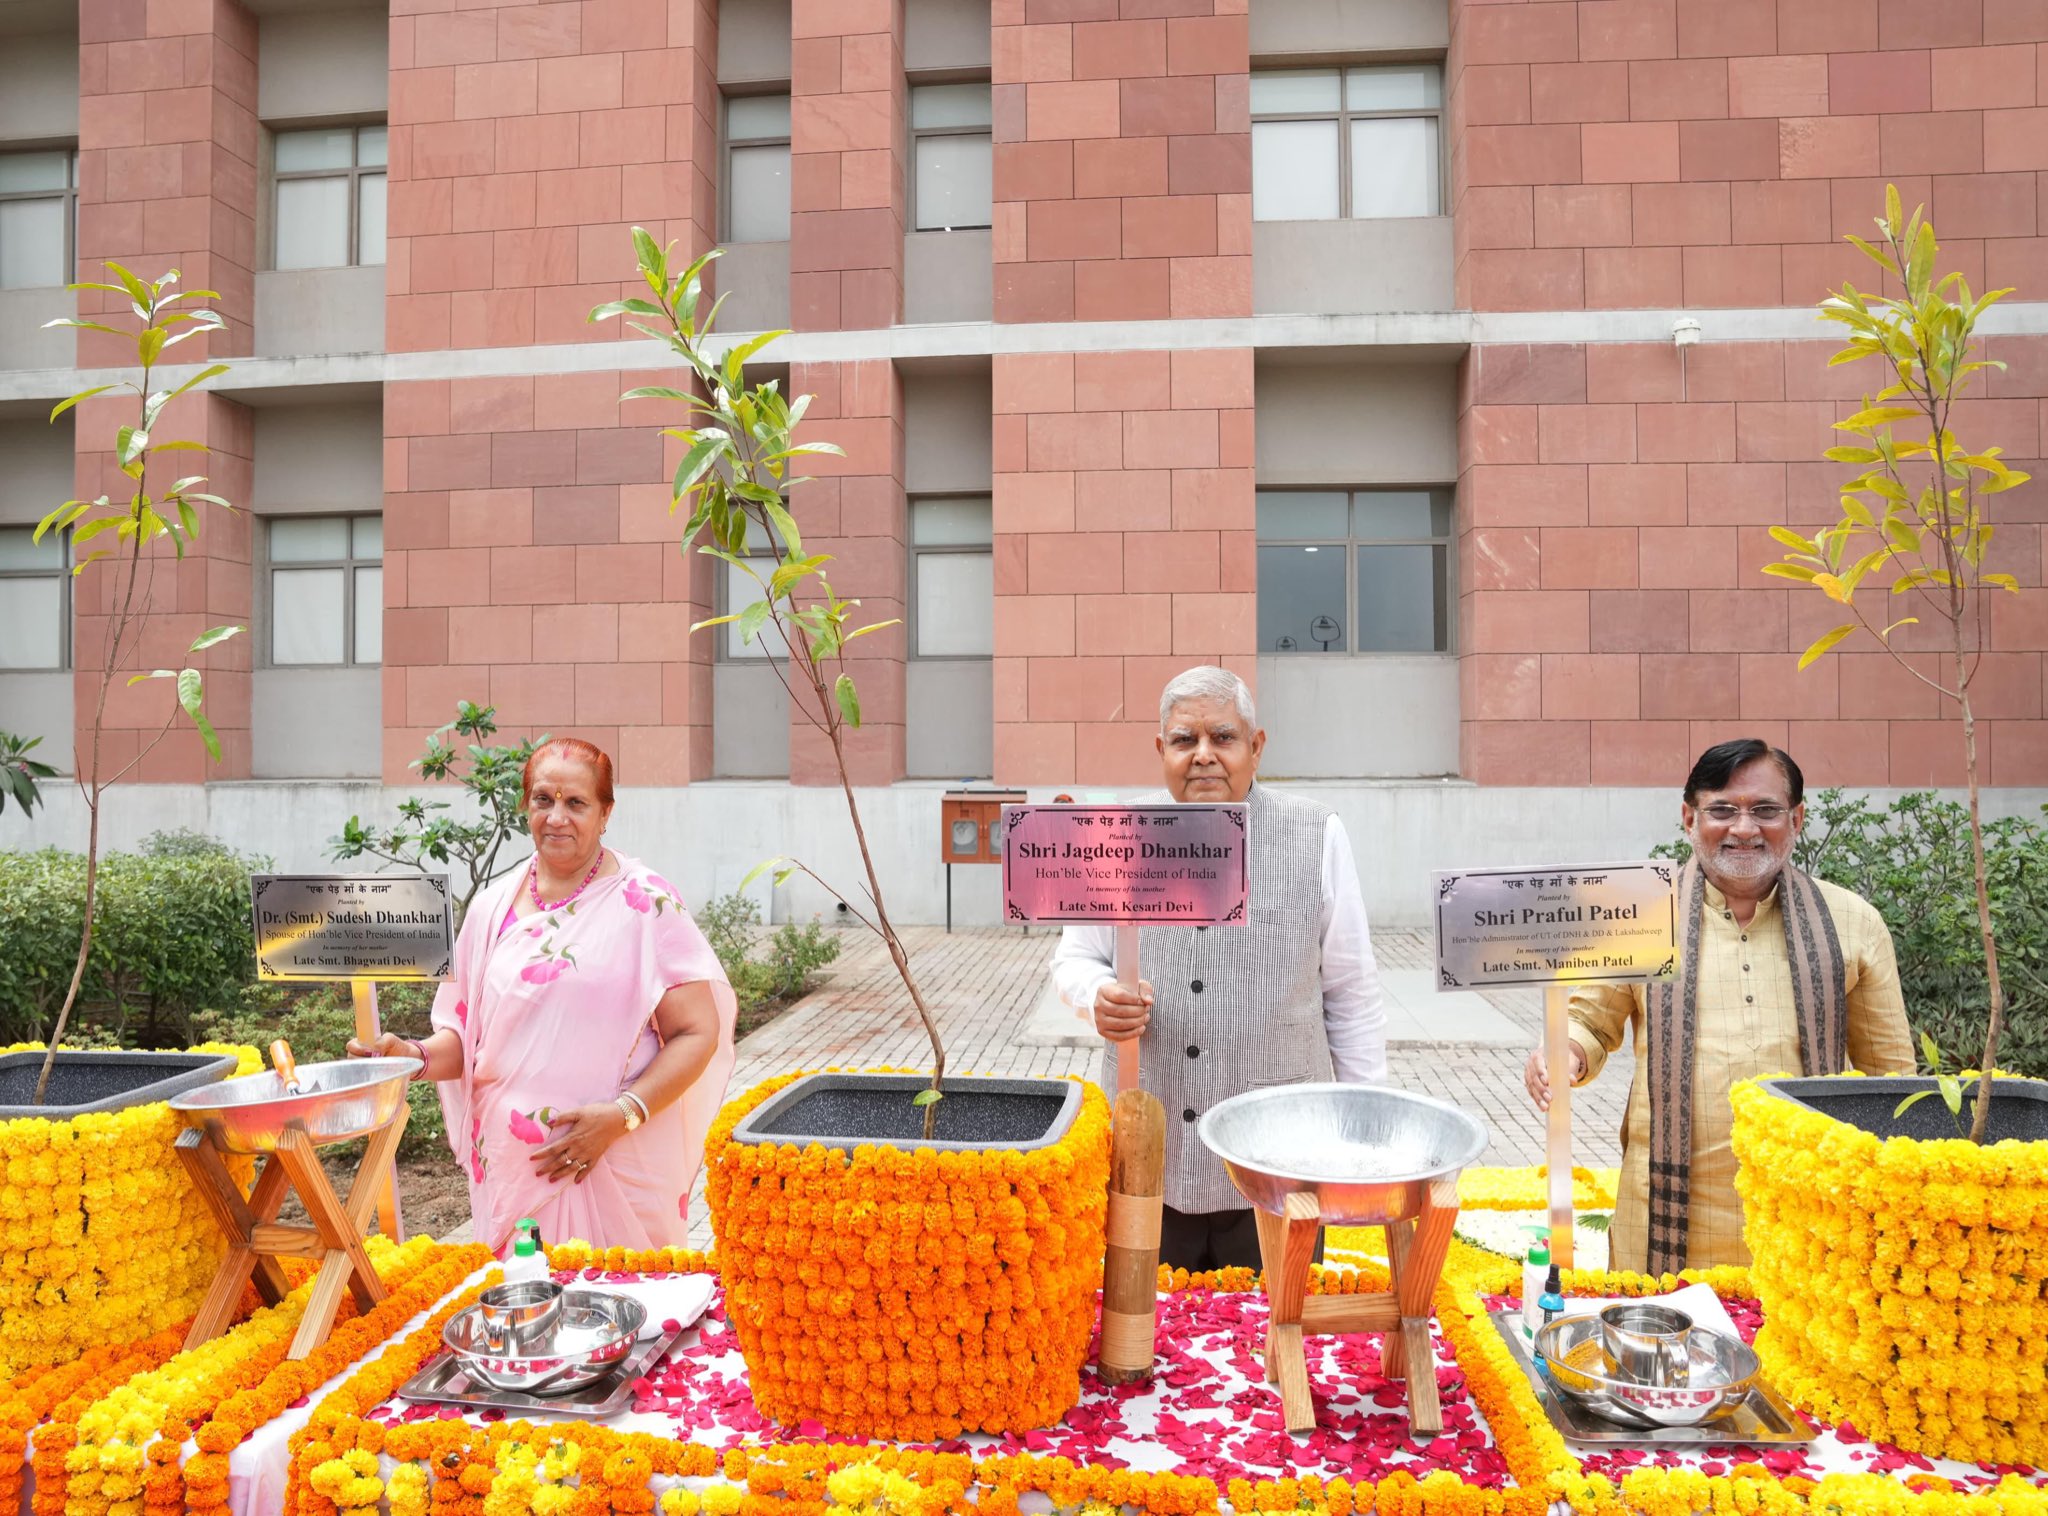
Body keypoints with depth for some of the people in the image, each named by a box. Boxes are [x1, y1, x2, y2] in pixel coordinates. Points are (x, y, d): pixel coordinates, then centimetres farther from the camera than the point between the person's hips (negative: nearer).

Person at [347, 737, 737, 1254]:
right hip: (510, 1168, 4)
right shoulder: (492, 907, 9)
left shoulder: (644, 902, -6)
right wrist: (418, 1056, -5)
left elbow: (698, 1033, -8)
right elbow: (467, 1033, 15)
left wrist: (622, 1114, -18)